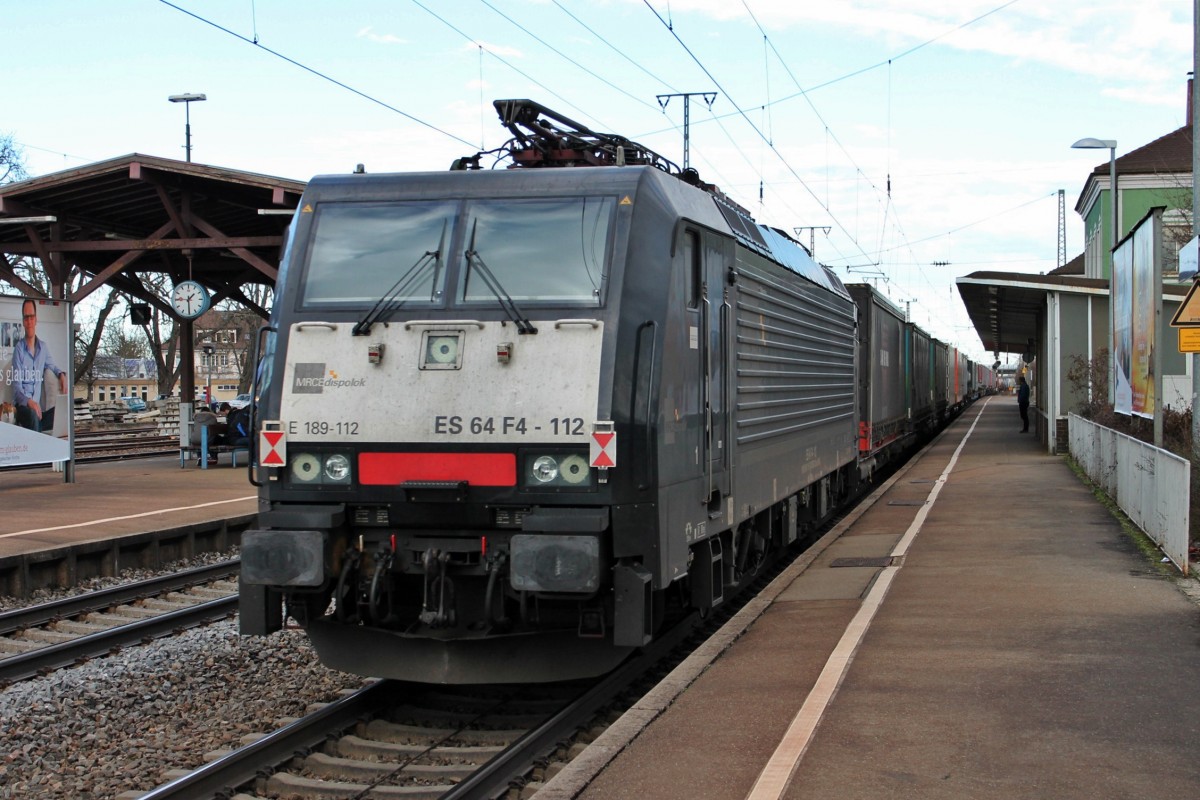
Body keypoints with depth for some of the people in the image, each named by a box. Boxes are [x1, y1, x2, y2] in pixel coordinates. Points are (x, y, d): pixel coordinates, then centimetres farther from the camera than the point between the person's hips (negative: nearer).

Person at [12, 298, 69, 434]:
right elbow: (17, 387, -10)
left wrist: (62, 374, 10)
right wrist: (29, 402, -29)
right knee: (33, 415, -40)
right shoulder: (19, 349, -5)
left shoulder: (43, 347, 12)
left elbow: (52, 365, 34)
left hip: (37, 406, 5)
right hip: (22, 405, -5)